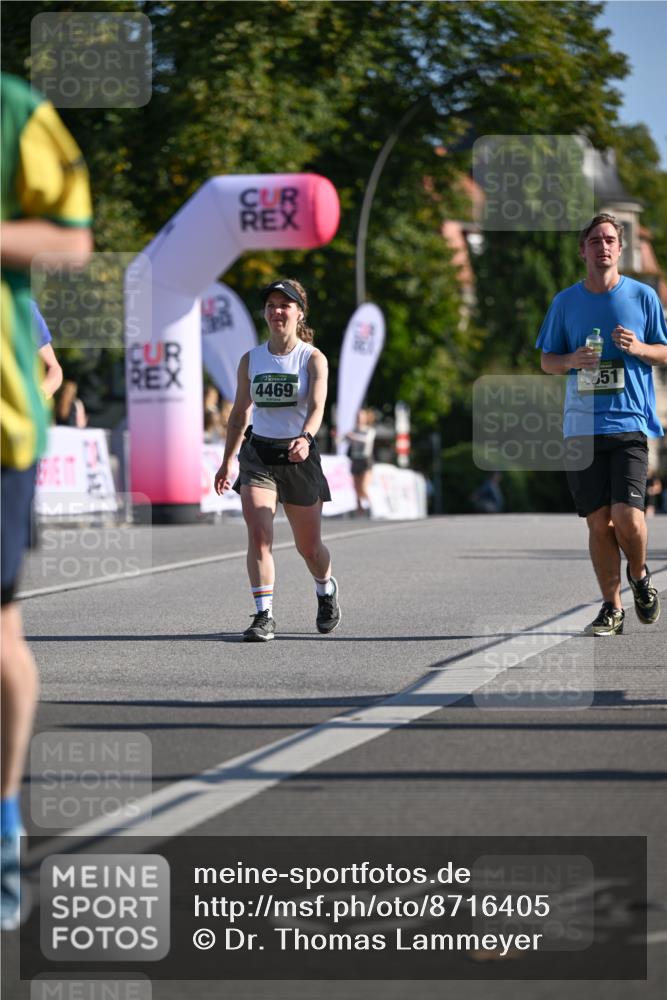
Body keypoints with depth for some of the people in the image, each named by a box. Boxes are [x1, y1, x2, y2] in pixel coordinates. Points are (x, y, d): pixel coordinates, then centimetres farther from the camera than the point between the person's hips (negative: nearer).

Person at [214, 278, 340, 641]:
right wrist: (227, 461, 16)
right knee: (258, 534, -19)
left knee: (308, 547, 10)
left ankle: (326, 590, 42)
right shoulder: (250, 360, 5)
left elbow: (316, 406, -21)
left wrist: (305, 438, -41)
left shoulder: (313, 358, -6)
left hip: (299, 455, -2)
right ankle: (264, 615, -18)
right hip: (258, 454, 2)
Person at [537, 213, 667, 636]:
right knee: (599, 522, 1)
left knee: (628, 517, -14)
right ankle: (612, 608, 13)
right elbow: (547, 361, 15)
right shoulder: (566, 302, 9)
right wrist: (572, 360, -7)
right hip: (582, 425, 2)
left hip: (631, 423, -2)